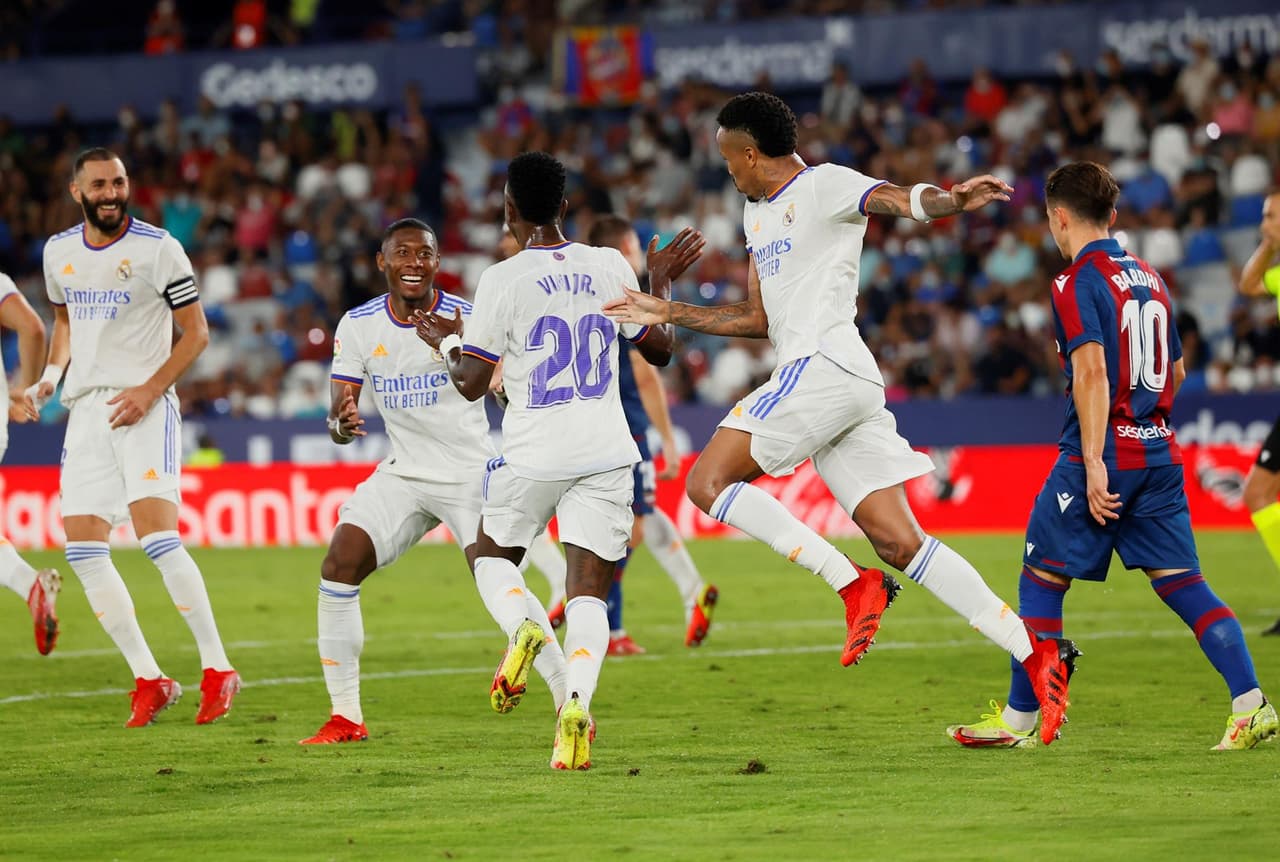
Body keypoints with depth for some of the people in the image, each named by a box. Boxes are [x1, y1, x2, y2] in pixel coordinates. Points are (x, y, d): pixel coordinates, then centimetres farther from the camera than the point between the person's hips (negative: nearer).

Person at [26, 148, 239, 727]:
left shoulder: (156, 248, -6)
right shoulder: (59, 251, 11)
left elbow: (196, 333, -3)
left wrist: (150, 389, -14)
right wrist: (52, 372, 8)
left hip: (143, 407, -6)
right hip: (86, 408, 6)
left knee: (157, 537, -19)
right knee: (83, 553, -2)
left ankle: (217, 669, -10)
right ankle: (149, 680, 5)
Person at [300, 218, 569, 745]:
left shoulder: (465, 319, -12)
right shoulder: (358, 326, -3)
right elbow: (338, 412, -4)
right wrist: (340, 423, -29)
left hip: (470, 472, -4)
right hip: (402, 474, 4)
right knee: (338, 566, -11)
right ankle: (345, 717, -2)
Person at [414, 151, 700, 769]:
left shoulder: (503, 279, -7)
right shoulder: (610, 267, 4)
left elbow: (470, 383, -2)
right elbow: (659, 350, 15)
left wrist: (446, 342, 17)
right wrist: (661, 283, 29)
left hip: (532, 456, -2)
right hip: (606, 455, 2)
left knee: (492, 555, 22)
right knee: (587, 594, 1)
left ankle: (521, 629, -10)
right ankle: (576, 703, -24)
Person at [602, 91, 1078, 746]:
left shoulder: (824, 187, -2)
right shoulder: (758, 213, 26)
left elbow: (901, 200, -21)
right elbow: (759, 319, 32)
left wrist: (952, 199, -43)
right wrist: (668, 314, 32)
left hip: (824, 366, -9)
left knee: (707, 482, -10)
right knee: (900, 543, -1)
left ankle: (852, 585, -16)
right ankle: (1037, 654, -7)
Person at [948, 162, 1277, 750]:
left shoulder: (1077, 283, -8)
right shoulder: (1150, 278, 15)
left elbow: (1092, 371, -19)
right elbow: (1176, 373, 21)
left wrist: (1094, 463, -22)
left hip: (1104, 453, -7)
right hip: (1159, 452, 7)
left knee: (1042, 579, 5)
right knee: (1181, 581, 3)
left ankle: (1018, 720, 9)